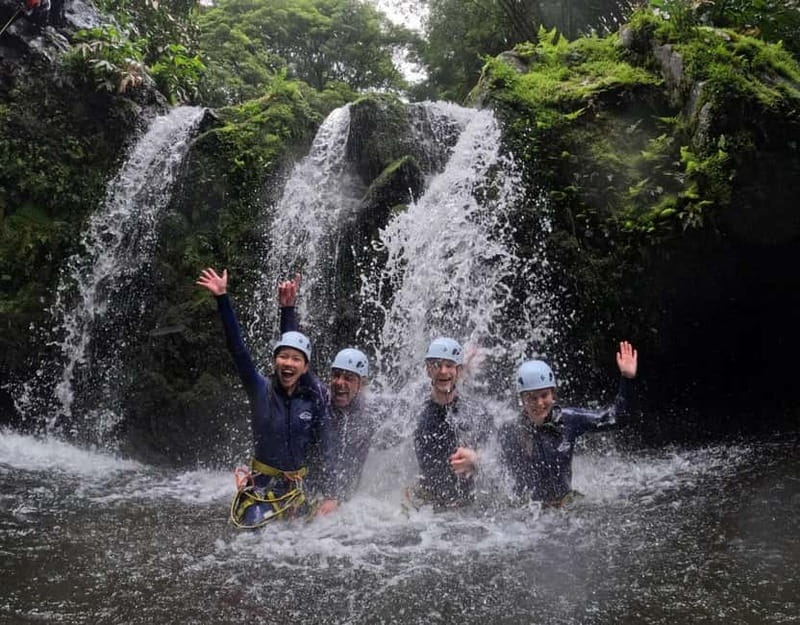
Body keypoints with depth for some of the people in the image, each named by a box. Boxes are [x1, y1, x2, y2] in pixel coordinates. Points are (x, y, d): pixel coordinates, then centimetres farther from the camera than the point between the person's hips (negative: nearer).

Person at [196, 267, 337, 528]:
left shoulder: (315, 398, -7)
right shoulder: (261, 389, -10)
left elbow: (326, 448, -5)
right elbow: (237, 347, -22)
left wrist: (329, 496, -8)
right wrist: (222, 298, -30)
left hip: (295, 487, 2)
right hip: (261, 484, -2)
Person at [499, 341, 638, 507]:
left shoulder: (567, 420, -5)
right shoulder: (510, 434, -10)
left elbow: (612, 415, 1)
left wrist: (627, 378, -6)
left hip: (568, 501, 4)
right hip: (529, 509, -3)